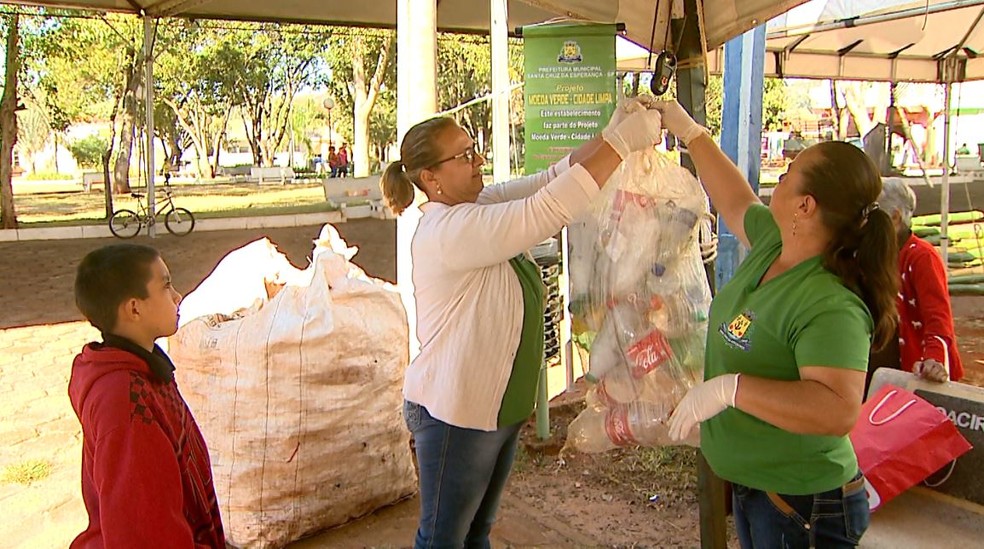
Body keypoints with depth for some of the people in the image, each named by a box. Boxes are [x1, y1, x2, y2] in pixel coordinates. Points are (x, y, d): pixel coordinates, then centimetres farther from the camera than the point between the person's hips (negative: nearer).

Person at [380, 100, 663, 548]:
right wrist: (621, 142, -31)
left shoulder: (480, 207, 2)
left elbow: (551, 179, 0)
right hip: (455, 414, -9)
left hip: (498, 407, 9)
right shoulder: (448, 230, -26)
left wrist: (611, 133, -15)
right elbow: (547, 210, -35)